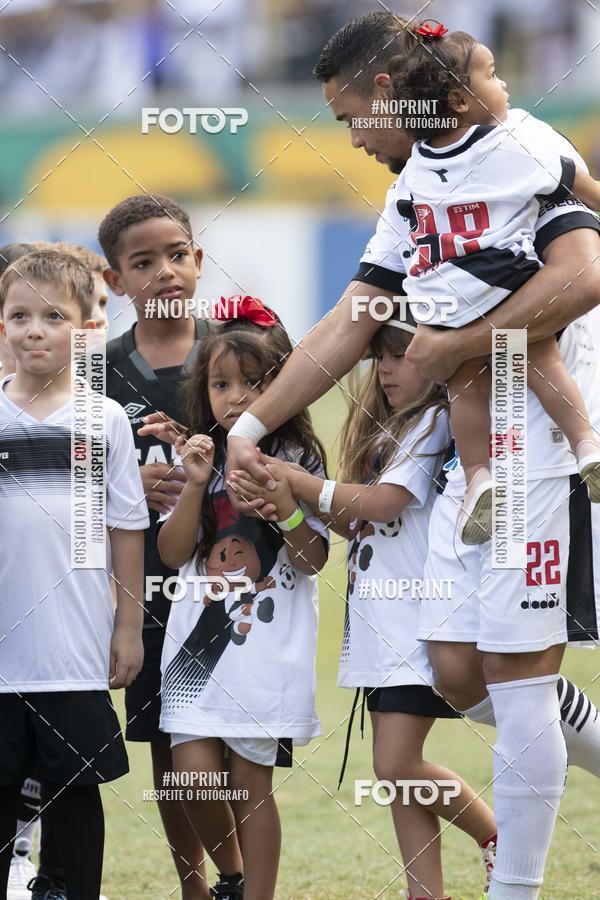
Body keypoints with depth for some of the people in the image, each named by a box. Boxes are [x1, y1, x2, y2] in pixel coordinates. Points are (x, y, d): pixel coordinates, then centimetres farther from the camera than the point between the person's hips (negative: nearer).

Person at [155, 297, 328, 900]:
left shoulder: (298, 461, 0)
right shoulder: (197, 456, 7)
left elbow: (313, 561, -2)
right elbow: (172, 553, 2)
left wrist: (284, 505, -19)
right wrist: (196, 484, -10)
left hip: (267, 640, -2)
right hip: (199, 631, 2)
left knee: (250, 782, -3)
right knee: (194, 771, -7)